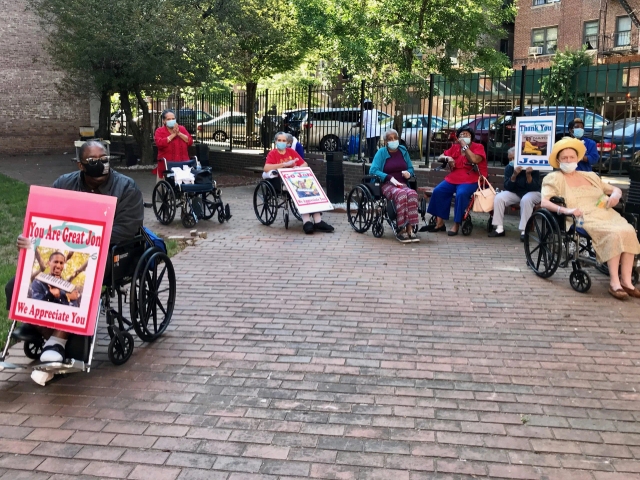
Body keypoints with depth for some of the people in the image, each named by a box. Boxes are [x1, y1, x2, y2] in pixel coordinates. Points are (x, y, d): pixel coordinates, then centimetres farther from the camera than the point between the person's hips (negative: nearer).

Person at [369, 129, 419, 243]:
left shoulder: (403, 151, 16)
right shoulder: (381, 152, 4)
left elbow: (411, 168, 25)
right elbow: (373, 170, -7)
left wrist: (409, 173, -1)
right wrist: (390, 178, -18)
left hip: (402, 184, 3)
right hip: (387, 185, -3)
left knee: (412, 194, -32)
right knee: (401, 194, -37)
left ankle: (410, 229, -35)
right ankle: (401, 230, -36)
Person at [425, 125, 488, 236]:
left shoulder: (478, 147, 1)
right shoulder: (455, 147, 14)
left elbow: (474, 160, -19)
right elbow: (440, 158, 18)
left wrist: (464, 145, -12)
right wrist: (448, 158, -5)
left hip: (470, 180, -5)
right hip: (453, 178, 5)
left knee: (461, 194, -35)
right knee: (438, 191, -19)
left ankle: (456, 225, -25)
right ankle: (439, 223, -16)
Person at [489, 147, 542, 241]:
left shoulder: (531, 167, -16)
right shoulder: (509, 168, -5)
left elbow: (535, 187, -21)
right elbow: (507, 187, -13)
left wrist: (528, 175, -37)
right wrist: (514, 175, -30)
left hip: (532, 192, -4)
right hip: (515, 193, 4)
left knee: (526, 200, -38)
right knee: (498, 198, -21)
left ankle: (524, 231, -35)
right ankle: (499, 229, -18)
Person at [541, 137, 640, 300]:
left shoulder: (590, 176, 26)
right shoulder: (554, 178, 7)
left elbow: (616, 189, 31)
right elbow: (544, 202, -9)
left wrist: (615, 195, 5)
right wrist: (565, 210, -26)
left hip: (606, 214, 6)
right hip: (583, 218, -6)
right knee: (614, 233, -32)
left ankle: (626, 281, -23)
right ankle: (614, 282, -26)